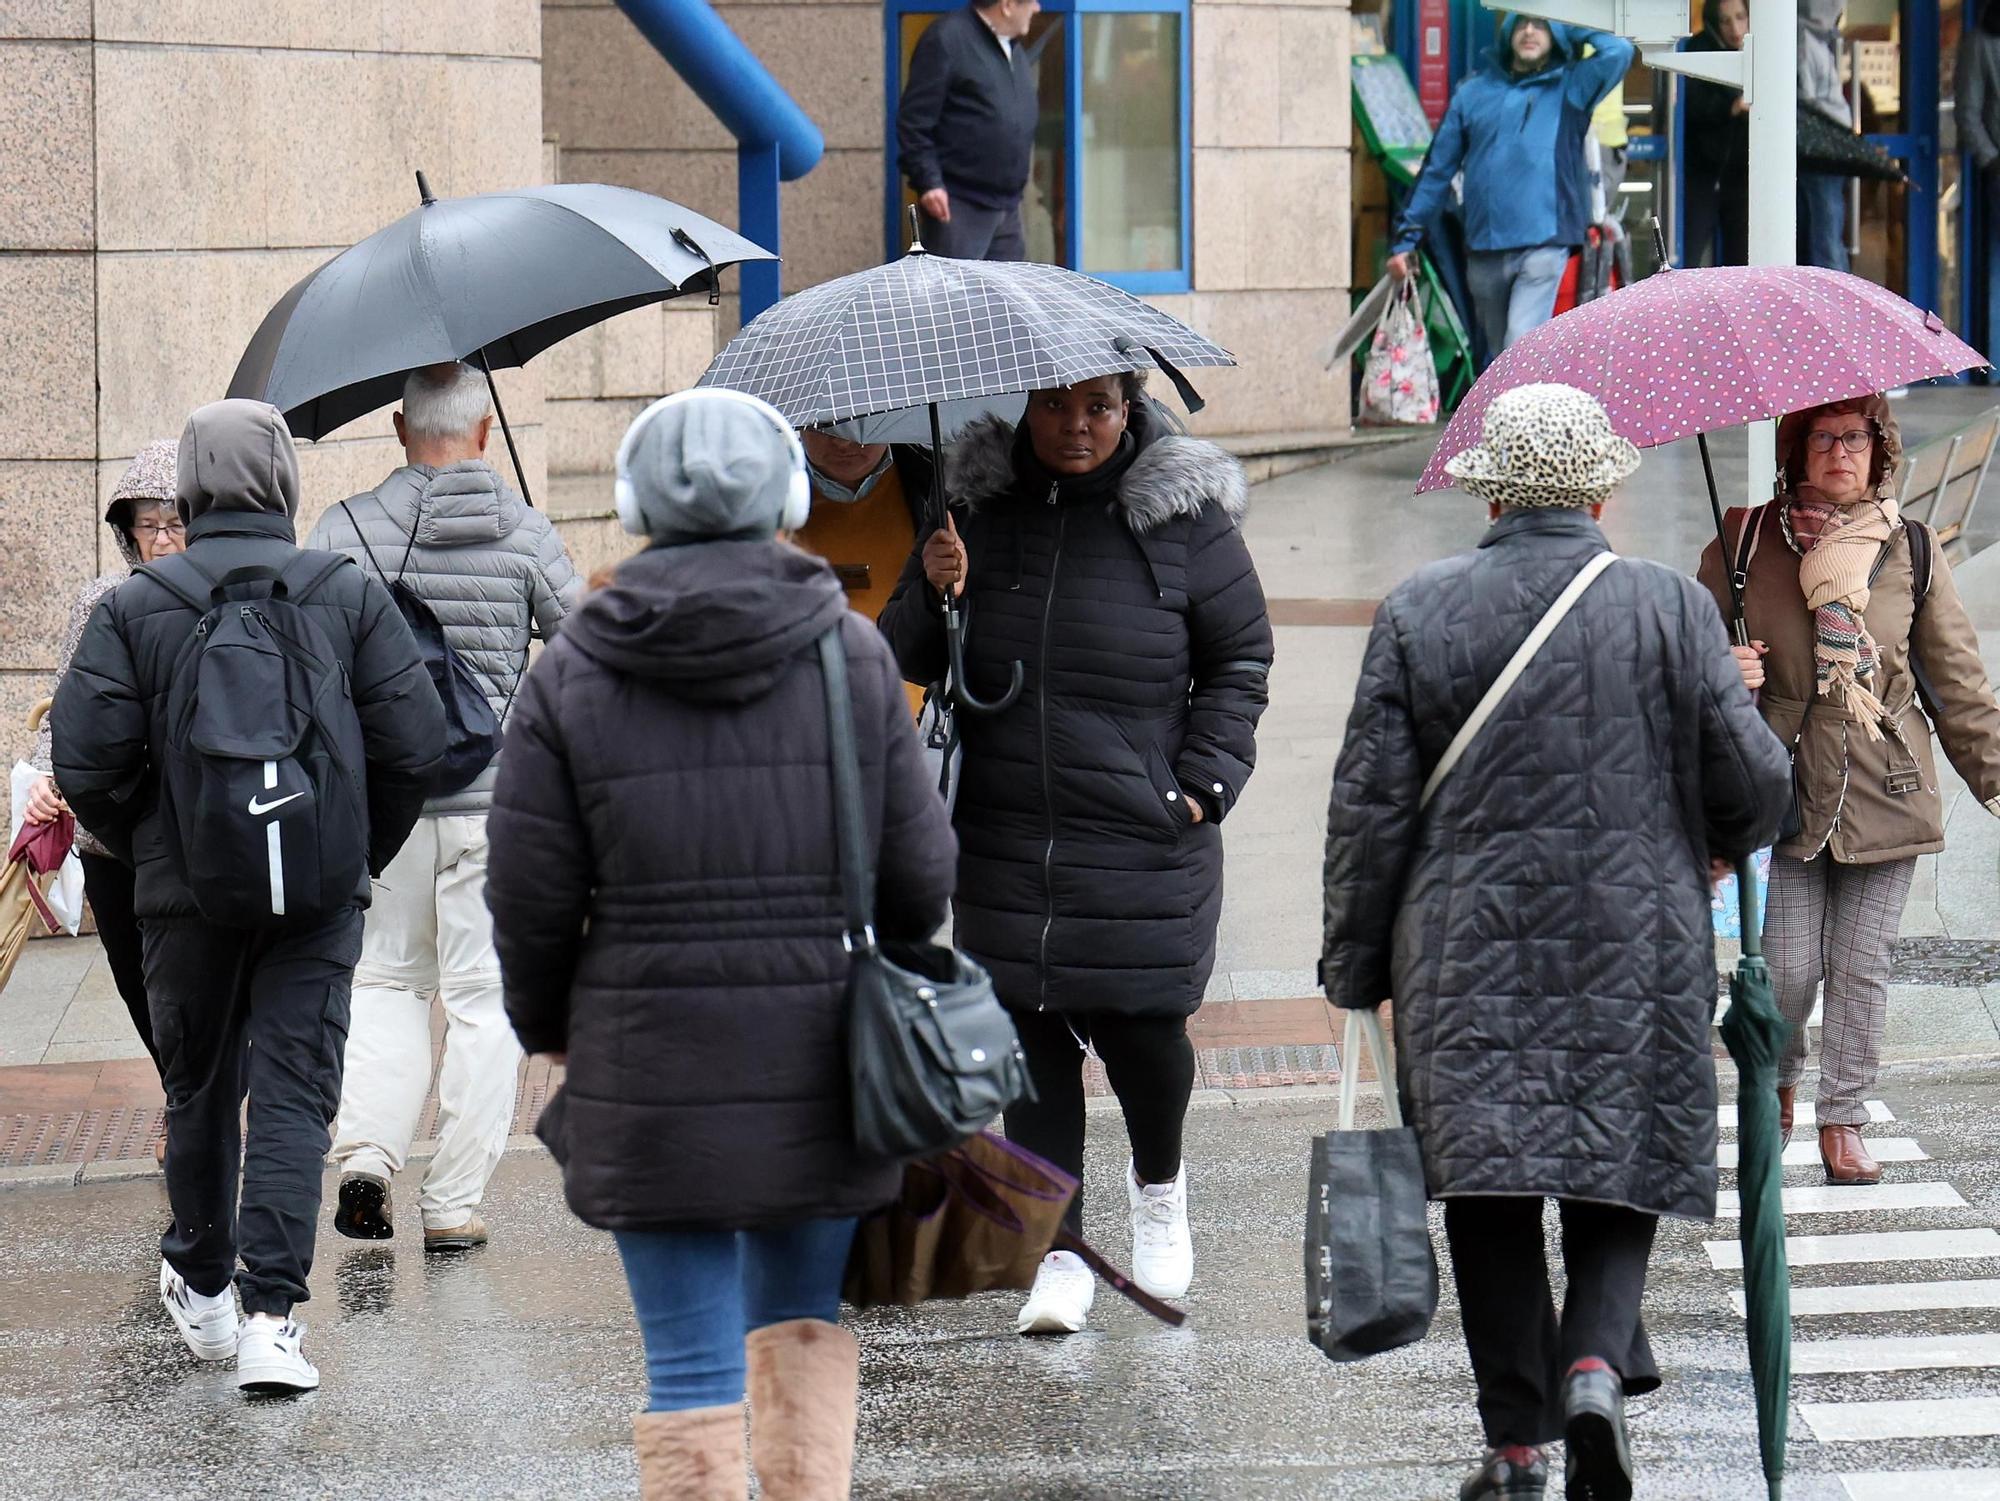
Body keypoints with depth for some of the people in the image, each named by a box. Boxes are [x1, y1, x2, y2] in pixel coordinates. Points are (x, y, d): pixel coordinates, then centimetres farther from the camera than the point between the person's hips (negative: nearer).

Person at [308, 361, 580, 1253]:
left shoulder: (347, 530, -3)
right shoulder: (525, 535, -2)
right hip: (496, 798, -1)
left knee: (386, 979, 17)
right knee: (483, 997, 5)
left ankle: (365, 1153, -2)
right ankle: (454, 1205, 4)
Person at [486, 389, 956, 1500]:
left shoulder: (573, 671, -3)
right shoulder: (850, 655, -3)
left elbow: (531, 894, -2)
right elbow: (917, 869, -1)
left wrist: (547, 1029, 15)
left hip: (651, 1070, -1)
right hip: (819, 1062, 1)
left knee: (691, 1363, 3)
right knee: (803, 1320, 21)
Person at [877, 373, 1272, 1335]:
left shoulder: (1182, 516, -1)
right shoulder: (979, 507, 5)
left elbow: (1240, 661, 7)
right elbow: (910, 663, 10)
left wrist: (1203, 785, -2)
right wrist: (932, 595, -11)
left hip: (1144, 849, -2)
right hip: (1004, 847, 2)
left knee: (1140, 1029, -3)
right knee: (1030, 1038, 1)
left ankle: (1158, 1184, 29)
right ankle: (1058, 1250, 11)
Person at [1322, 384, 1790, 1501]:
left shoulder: (1418, 613, -1)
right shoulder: (1672, 609, -2)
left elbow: (1370, 810, 0)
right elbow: (1754, 784, -2)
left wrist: (1356, 968, 8)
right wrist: (1719, 847, 21)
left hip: (1469, 957, 0)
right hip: (1640, 955, 0)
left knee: (1491, 1196, 6)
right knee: (1622, 1171, 10)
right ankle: (1598, 1363, -15)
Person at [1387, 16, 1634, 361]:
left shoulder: (1570, 87, 8)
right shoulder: (1474, 92, 15)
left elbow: (1618, 51, -9)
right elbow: (1437, 170, 17)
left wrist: (1572, 29, 7)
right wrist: (1405, 236, 12)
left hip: (1544, 244, -4)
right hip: (1484, 251, 4)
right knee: (1499, 353, 12)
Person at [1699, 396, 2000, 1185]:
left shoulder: (1912, 555, 5)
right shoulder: (1747, 543, 1)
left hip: (1885, 788, 1)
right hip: (1782, 787, -1)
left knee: (1861, 965, 3)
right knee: (1788, 966, -4)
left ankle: (1843, 1118, 16)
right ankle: (1776, 1082, 26)